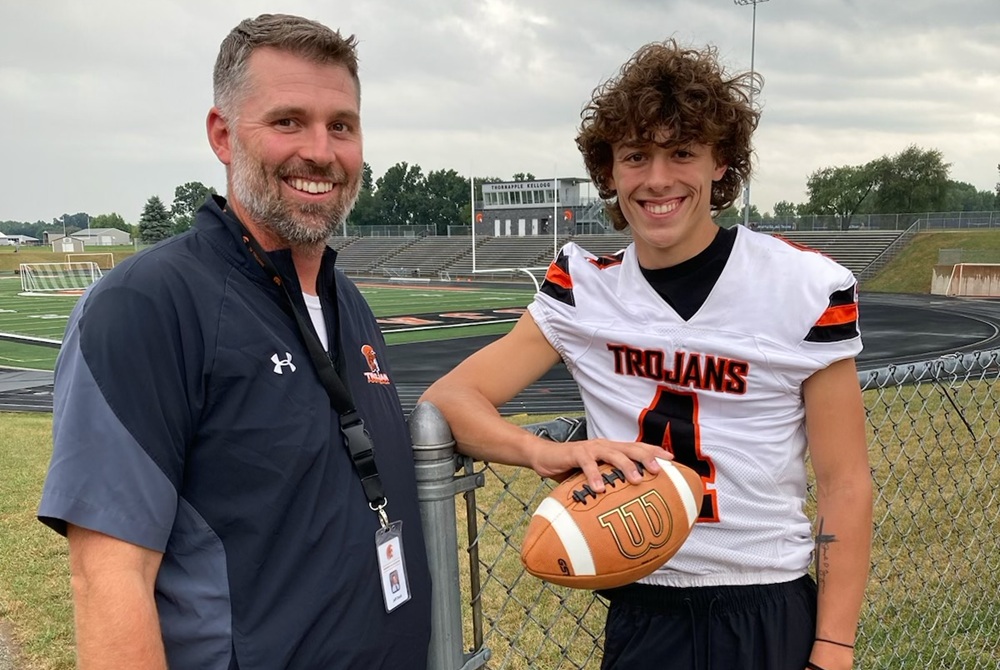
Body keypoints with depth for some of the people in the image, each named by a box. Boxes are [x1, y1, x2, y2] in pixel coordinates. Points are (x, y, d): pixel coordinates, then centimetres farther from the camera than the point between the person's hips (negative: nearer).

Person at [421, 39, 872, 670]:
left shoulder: (808, 287, -11)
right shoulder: (582, 290, -6)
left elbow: (845, 484, -7)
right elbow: (447, 397, -11)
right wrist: (547, 452, -29)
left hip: (772, 617, -2)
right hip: (639, 615, 2)